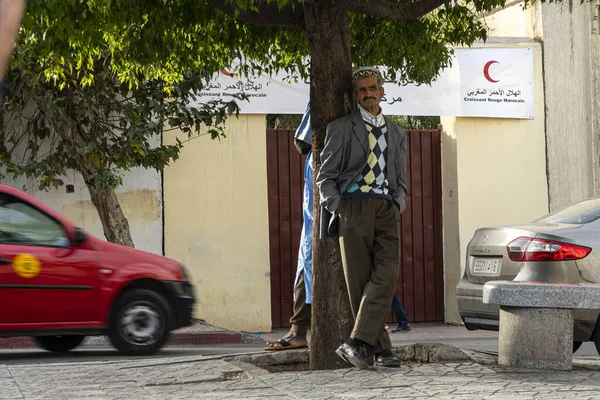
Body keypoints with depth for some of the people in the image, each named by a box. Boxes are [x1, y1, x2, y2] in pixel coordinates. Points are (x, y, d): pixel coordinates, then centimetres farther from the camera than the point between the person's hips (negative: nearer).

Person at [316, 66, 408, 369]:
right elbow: (326, 176, 7)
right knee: (360, 280, -6)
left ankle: (356, 343, -20)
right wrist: (336, 208, -7)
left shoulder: (396, 134, 22)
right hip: (354, 205, -2)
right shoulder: (341, 128, 10)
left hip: (387, 209, 3)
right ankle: (379, 348, -1)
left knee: (386, 276, -16)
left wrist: (398, 204, 5)